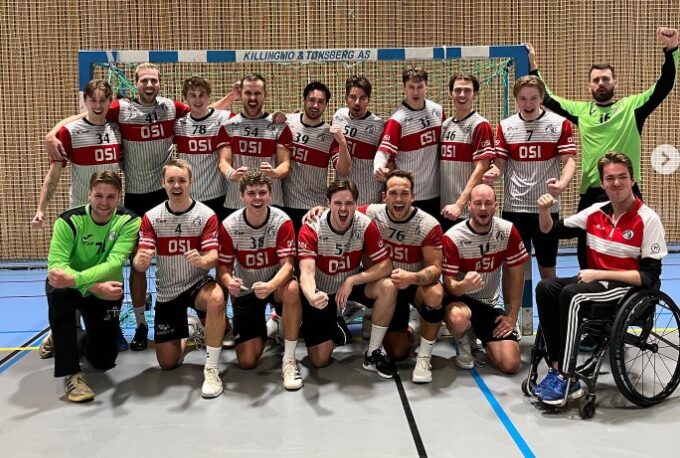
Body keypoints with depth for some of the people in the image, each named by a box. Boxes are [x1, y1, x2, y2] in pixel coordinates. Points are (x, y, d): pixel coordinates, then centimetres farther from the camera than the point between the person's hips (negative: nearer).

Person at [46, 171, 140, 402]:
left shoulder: (129, 222, -21)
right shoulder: (69, 221, -23)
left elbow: (114, 262, -34)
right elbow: (56, 265, -32)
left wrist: (75, 279, -50)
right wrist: (95, 286, -47)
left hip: (106, 292, 2)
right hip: (70, 286, -1)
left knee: (103, 361, 2)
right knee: (58, 293, -39)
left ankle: (84, 341, 41)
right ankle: (72, 374, -28)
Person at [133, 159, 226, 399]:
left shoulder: (206, 215, -11)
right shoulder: (151, 217, -5)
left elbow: (213, 257, -16)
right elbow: (140, 262, -10)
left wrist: (202, 260, -41)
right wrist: (141, 261, -35)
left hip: (197, 284, -2)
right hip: (166, 292, 2)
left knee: (216, 298, -40)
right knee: (168, 363, 2)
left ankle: (211, 369, -26)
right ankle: (186, 334, 38)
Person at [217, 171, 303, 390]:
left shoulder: (282, 221, -18)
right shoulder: (229, 226, -14)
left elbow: (287, 264, -23)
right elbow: (223, 267, -9)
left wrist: (270, 286, -44)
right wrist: (229, 282, -33)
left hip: (275, 284, -1)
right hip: (245, 290, 1)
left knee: (292, 289, -40)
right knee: (247, 362, -7)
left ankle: (289, 360, -22)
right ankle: (261, 331, 31)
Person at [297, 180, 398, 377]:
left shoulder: (366, 225, -20)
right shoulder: (311, 229, -24)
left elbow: (385, 266, -20)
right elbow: (306, 272, -34)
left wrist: (351, 281, -32)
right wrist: (312, 297, -57)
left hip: (353, 283, 2)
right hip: (320, 291, -2)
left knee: (388, 287, -30)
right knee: (320, 360, -7)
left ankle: (373, 353, -12)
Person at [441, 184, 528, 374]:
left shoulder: (508, 231, -10)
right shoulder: (453, 237, -19)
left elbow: (515, 274, 0)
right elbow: (449, 285, -17)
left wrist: (512, 316, -3)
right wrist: (464, 285, -42)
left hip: (491, 304, 3)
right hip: (460, 298, -3)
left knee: (510, 364, -11)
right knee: (459, 318, -41)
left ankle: (482, 340, 24)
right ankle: (464, 343, -1)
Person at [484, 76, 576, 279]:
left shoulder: (560, 124, 0)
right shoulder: (505, 126, 5)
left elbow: (569, 161, -5)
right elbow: (499, 163, 7)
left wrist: (562, 183, -26)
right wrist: (493, 173, -17)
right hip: (513, 207, 1)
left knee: (548, 267, 10)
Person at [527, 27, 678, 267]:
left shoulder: (632, 106, 1)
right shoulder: (581, 110, 7)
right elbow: (546, 99, 10)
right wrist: (533, 67, 5)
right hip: (591, 192, 2)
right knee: (587, 252, 11)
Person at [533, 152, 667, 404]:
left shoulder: (648, 219, -10)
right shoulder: (596, 212, 6)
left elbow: (649, 276, -14)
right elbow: (552, 230, 16)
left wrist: (599, 274, -20)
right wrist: (544, 211, -7)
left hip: (631, 288, -6)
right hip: (597, 280, 6)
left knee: (571, 295, -31)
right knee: (546, 287, -19)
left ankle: (566, 378, -24)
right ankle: (557, 368, -19)